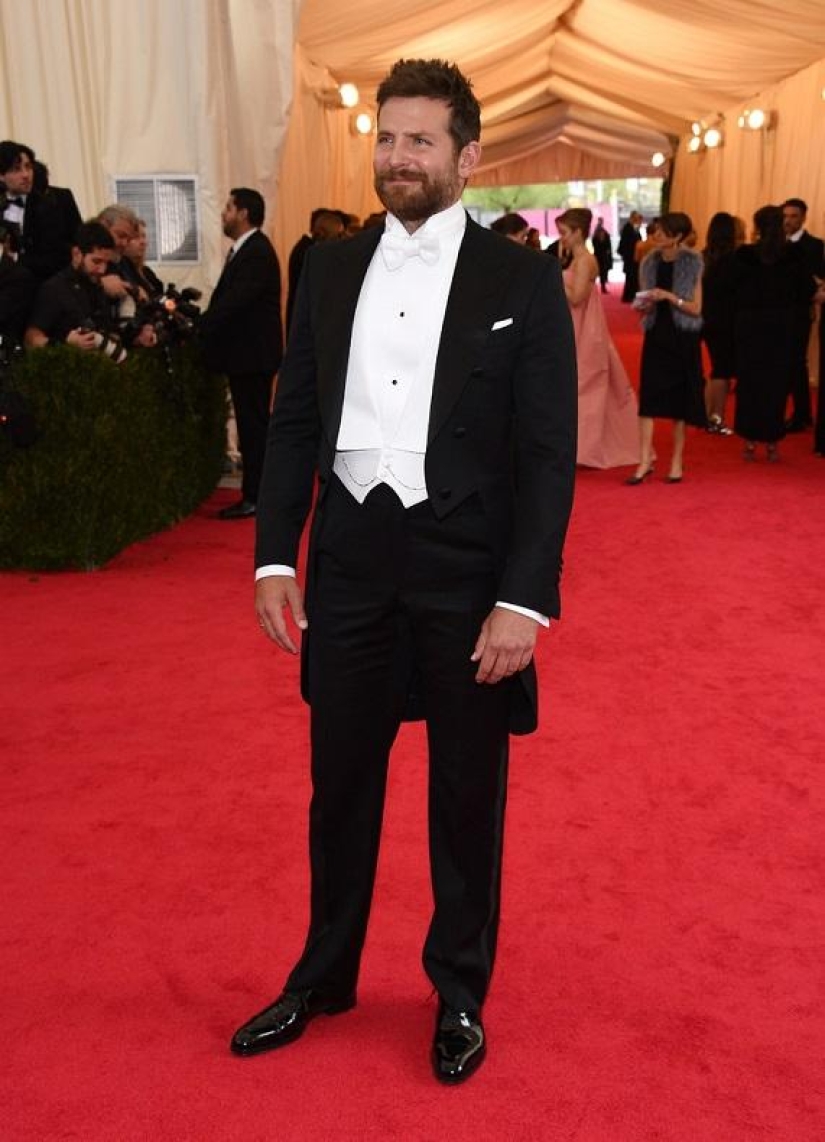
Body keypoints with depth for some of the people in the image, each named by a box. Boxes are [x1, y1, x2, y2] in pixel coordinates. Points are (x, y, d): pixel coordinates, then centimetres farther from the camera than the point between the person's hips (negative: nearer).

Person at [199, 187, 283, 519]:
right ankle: (257, 493, 22)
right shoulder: (246, 250, 15)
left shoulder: (257, 252, -17)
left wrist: (199, 327, -20)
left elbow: (235, 301, -24)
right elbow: (228, 298, 13)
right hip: (247, 352, 10)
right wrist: (205, 323, 1)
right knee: (252, 423, 14)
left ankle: (255, 498, 1)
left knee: (253, 423, -4)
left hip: (253, 353, -10)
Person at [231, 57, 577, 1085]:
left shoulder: (523, 281, -4)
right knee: (340, 786, 16)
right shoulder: (329, 271, 7)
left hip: (468, 572, -3)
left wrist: (523, 600, -14)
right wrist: (275, 556, 1)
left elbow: (547, 452, -8)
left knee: (467, 797, 12)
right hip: (349, 564, 3)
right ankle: (323, 976, 37)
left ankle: (460, 992, 33)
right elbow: (294, 423, 8)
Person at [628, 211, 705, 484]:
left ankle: (677, 462, 14)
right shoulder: (650, 263, 5)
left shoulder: (692, 264, -4)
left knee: (679, 401, 3)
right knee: (648, 398, -5)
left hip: (682, 338, -3)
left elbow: (696, 308, -7)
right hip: (656, 336, 3)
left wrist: (669, 297, -20)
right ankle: (645, 461, -2)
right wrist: (643, 305, -9)